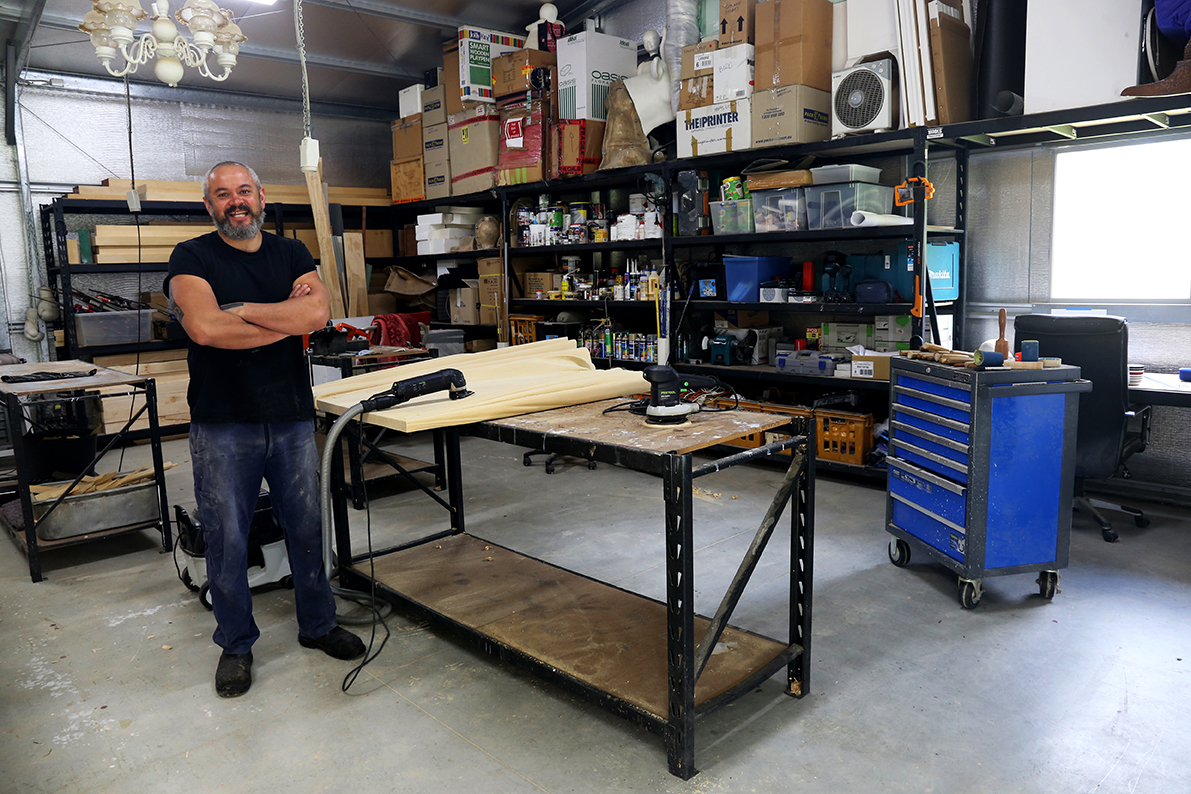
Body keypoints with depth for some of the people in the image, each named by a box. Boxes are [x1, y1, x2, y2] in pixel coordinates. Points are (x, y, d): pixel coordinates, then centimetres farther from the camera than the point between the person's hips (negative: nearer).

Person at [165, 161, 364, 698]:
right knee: (226, 540, 6)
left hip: (292, 417, 3)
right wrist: (288, 318, -11)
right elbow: (204, 328, -18)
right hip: (222, 426, -2)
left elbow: (318, 313, -10)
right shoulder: (192, 258, -1)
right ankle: (236, 645, 26)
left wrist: (237, 310, -12)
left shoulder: (291, 254, 9)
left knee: (307, 528, 12)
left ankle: (318, 625, 32)